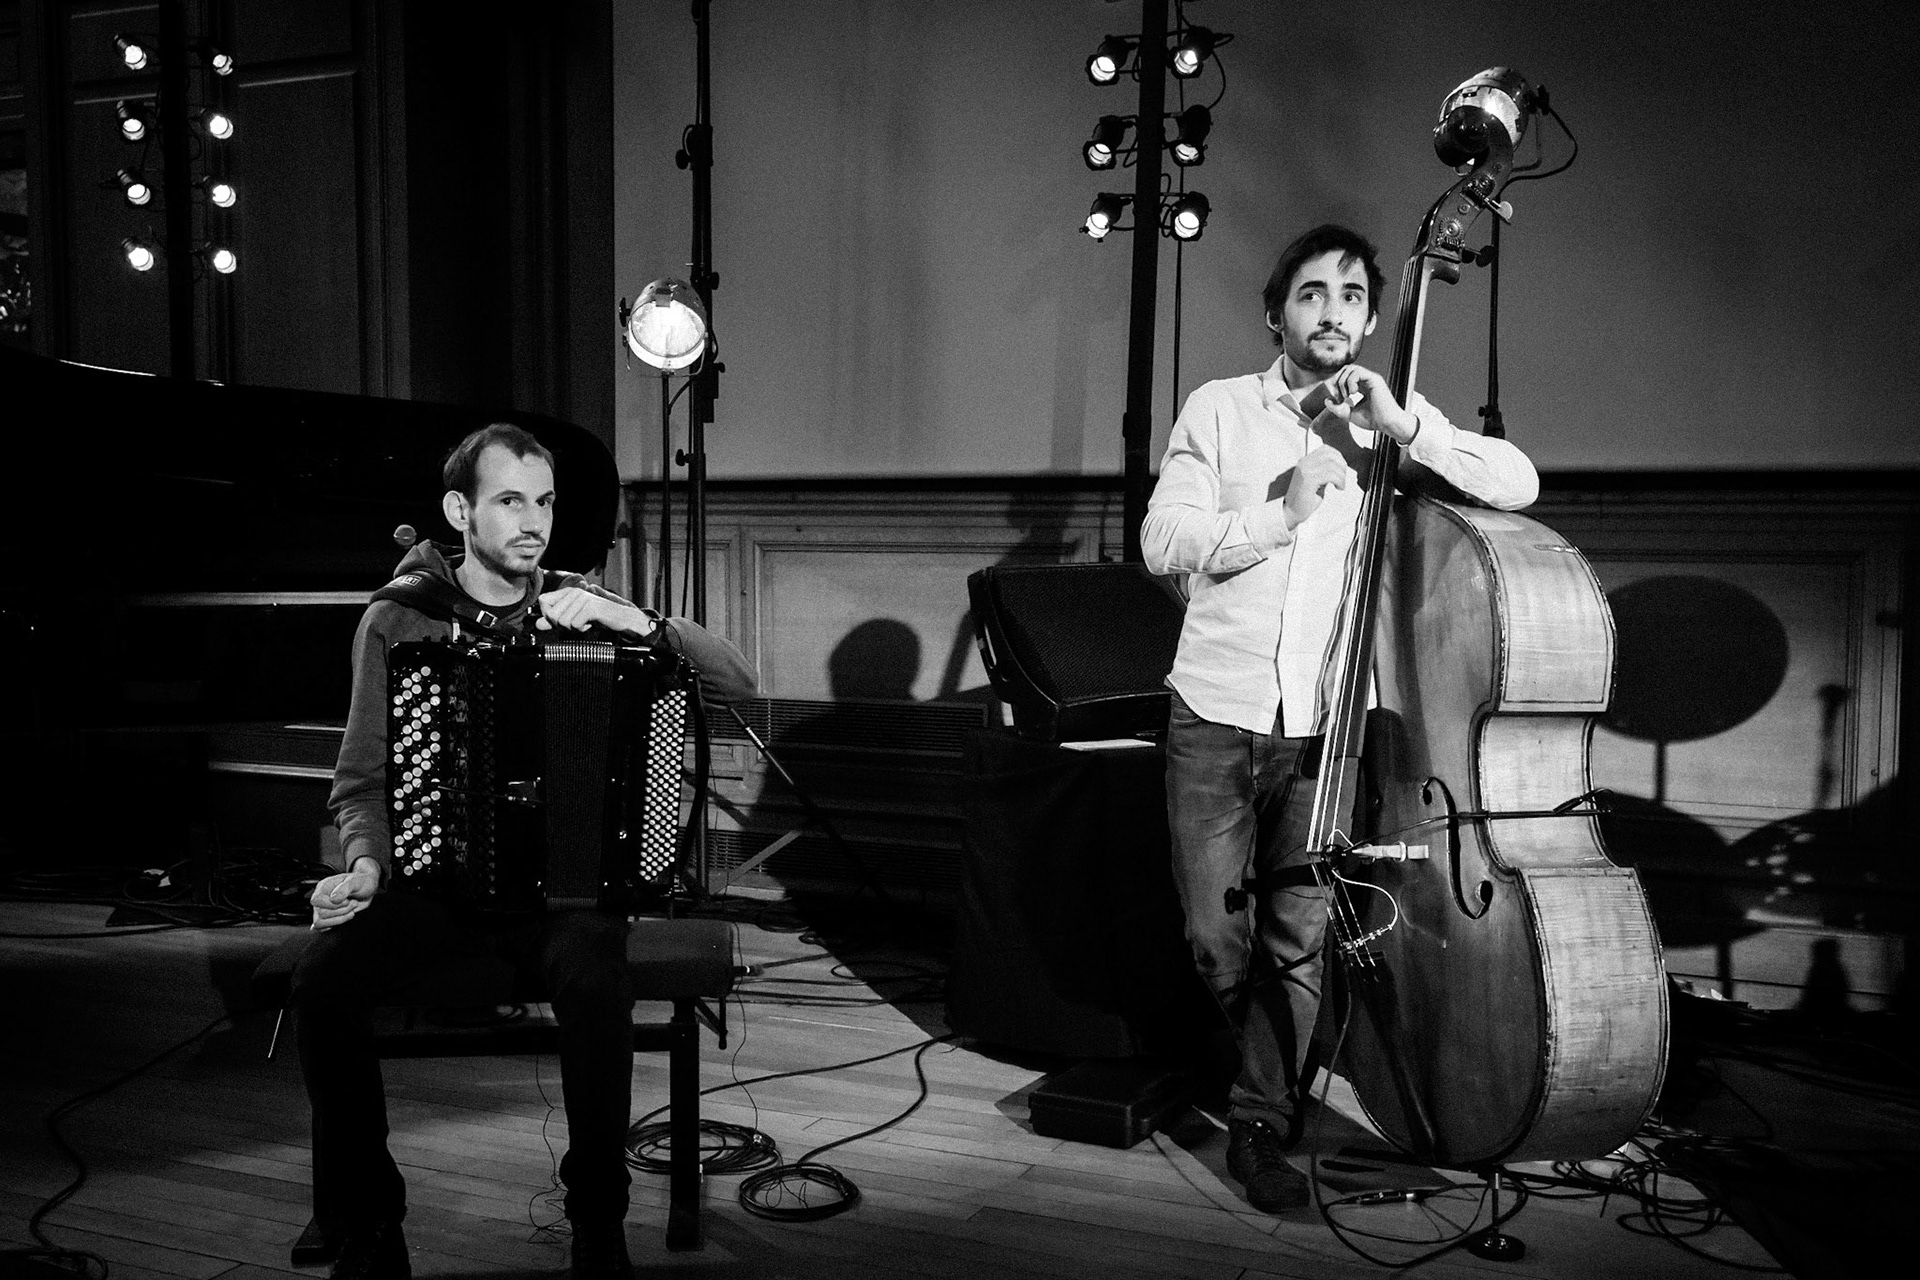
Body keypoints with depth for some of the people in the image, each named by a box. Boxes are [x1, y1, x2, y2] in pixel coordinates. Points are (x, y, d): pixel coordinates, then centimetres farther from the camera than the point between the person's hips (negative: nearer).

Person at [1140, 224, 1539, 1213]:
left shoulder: (1391, 423, 8)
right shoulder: (1220, 408, 5)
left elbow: (1519, 485, -3)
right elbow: (1161, 541, -4)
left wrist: (1404, 425, -13)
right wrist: (1278, 515, -15)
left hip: (1327, 728, 0)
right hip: (1215, 720, 0)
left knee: (1301, 938, -3)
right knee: (1217, 934, 6)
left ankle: (1261, 1124, 17)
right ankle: (1278, 1069, 35)